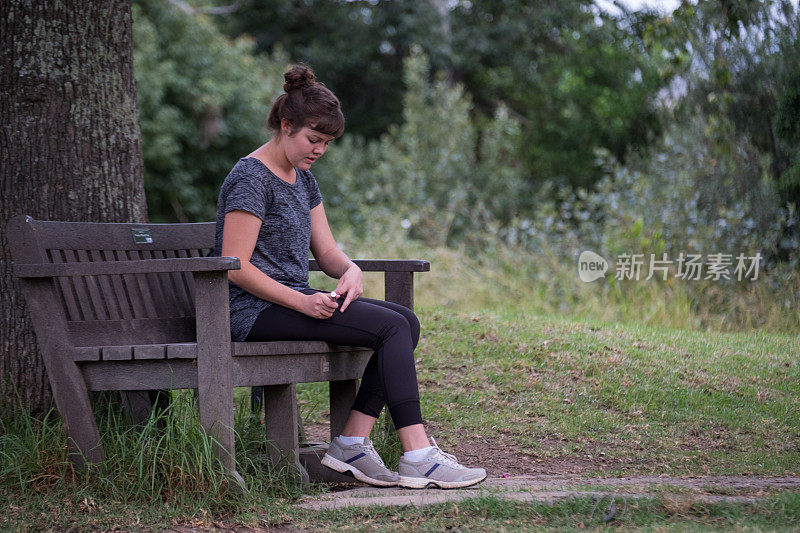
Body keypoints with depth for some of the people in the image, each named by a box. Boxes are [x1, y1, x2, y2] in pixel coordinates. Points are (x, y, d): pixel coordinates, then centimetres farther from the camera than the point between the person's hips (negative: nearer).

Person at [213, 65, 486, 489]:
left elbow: (326, 250, 15)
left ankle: (353, 443, -12)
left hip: (293, 301, 9)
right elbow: (235, 268, -18)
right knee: (391, 327, -20)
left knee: (406, 320, -7)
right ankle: (417, 457, -22)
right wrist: (301, 301, -24)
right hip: (256, 312, -9)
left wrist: (350, 270, -10)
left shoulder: (302, 178, 17)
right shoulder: (251, 179, -12)